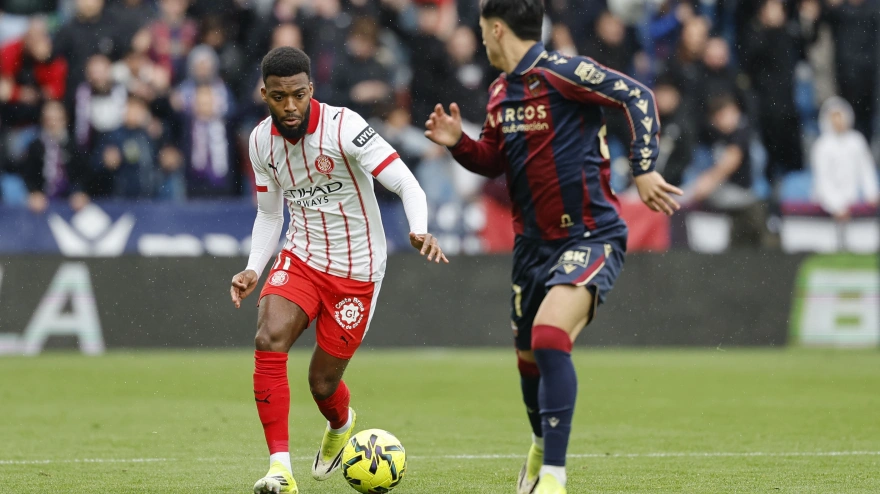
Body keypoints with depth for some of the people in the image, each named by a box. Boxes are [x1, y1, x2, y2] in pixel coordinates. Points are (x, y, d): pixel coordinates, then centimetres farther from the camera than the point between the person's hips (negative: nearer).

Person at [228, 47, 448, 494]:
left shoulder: (343, 126, -20)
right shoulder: (262, 140, -2)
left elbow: (407, 185, -23)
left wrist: (419, 231, -42)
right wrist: (253, 269, -2)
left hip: (355, 270, -4)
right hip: (300, 258, 4)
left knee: (322, 384, 2)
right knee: (269, 339, -25)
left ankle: (342, 426, 42)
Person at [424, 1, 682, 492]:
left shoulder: (560, 71, -14)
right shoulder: (500, 93, 11)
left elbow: (638, 96, -17)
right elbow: (493, 160, 24)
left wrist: (644, 170, -25)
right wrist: (458, 143, 3)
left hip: (591, 236, -8)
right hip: (534, 243, 8)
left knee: (549, 336, -27)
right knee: (529, 357, 16)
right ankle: (543, 447, 46)